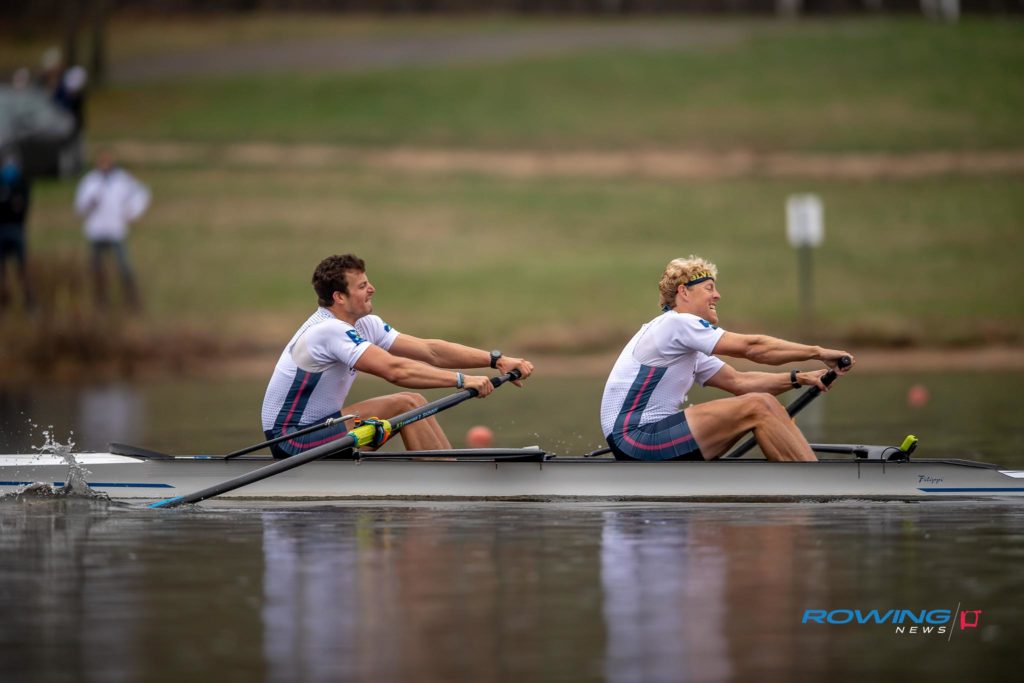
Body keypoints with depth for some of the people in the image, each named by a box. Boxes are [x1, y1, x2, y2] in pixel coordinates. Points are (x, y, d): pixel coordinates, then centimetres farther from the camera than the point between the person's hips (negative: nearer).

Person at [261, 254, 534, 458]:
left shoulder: (364, 325, 6)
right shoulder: (329, 330, -23)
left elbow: (430, 350, 2)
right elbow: (395, 370, -31)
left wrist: (496, 360, -5)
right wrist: (461, 380, -31)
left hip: (316, 428, 10)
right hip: (291, 442, -10)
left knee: (412, 401, 0)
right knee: (406, 406, -16)